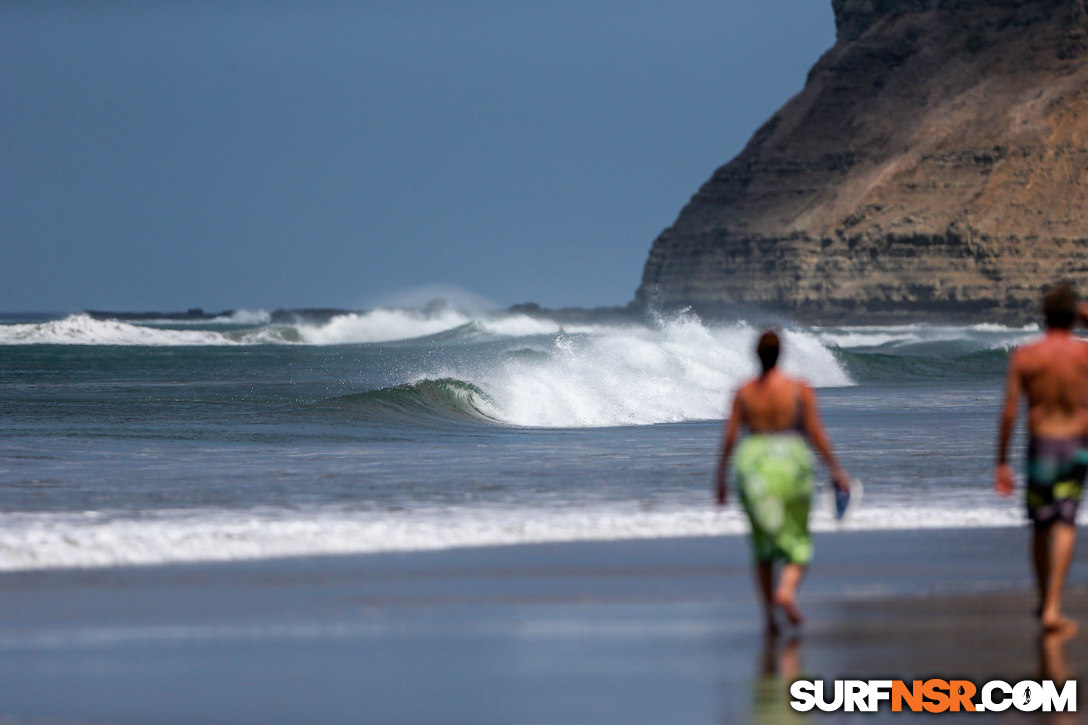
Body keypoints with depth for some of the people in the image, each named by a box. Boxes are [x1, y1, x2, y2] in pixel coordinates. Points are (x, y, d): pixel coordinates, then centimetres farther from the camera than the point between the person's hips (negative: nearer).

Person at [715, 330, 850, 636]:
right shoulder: (799, 389, -3)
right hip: (790, 461, -2)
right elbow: (815, 433, -5)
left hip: (752, 462, 2)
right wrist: (836, 470, 3)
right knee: (797, 541, 6)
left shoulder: (743, 392, 2)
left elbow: (729, 436, 2)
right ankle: (787, 590, -23)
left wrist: (721, 477, 10)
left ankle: (768, 613, 8)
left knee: (762, 543, 14)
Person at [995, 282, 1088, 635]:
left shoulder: (1023, 357, -7)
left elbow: (1009, 413, -7)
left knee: (1040, 526, 16)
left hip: (1040, 447, 1)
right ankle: (1053, 609, -15)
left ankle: (1044, 602, 32)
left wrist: (1001, 463, -1)